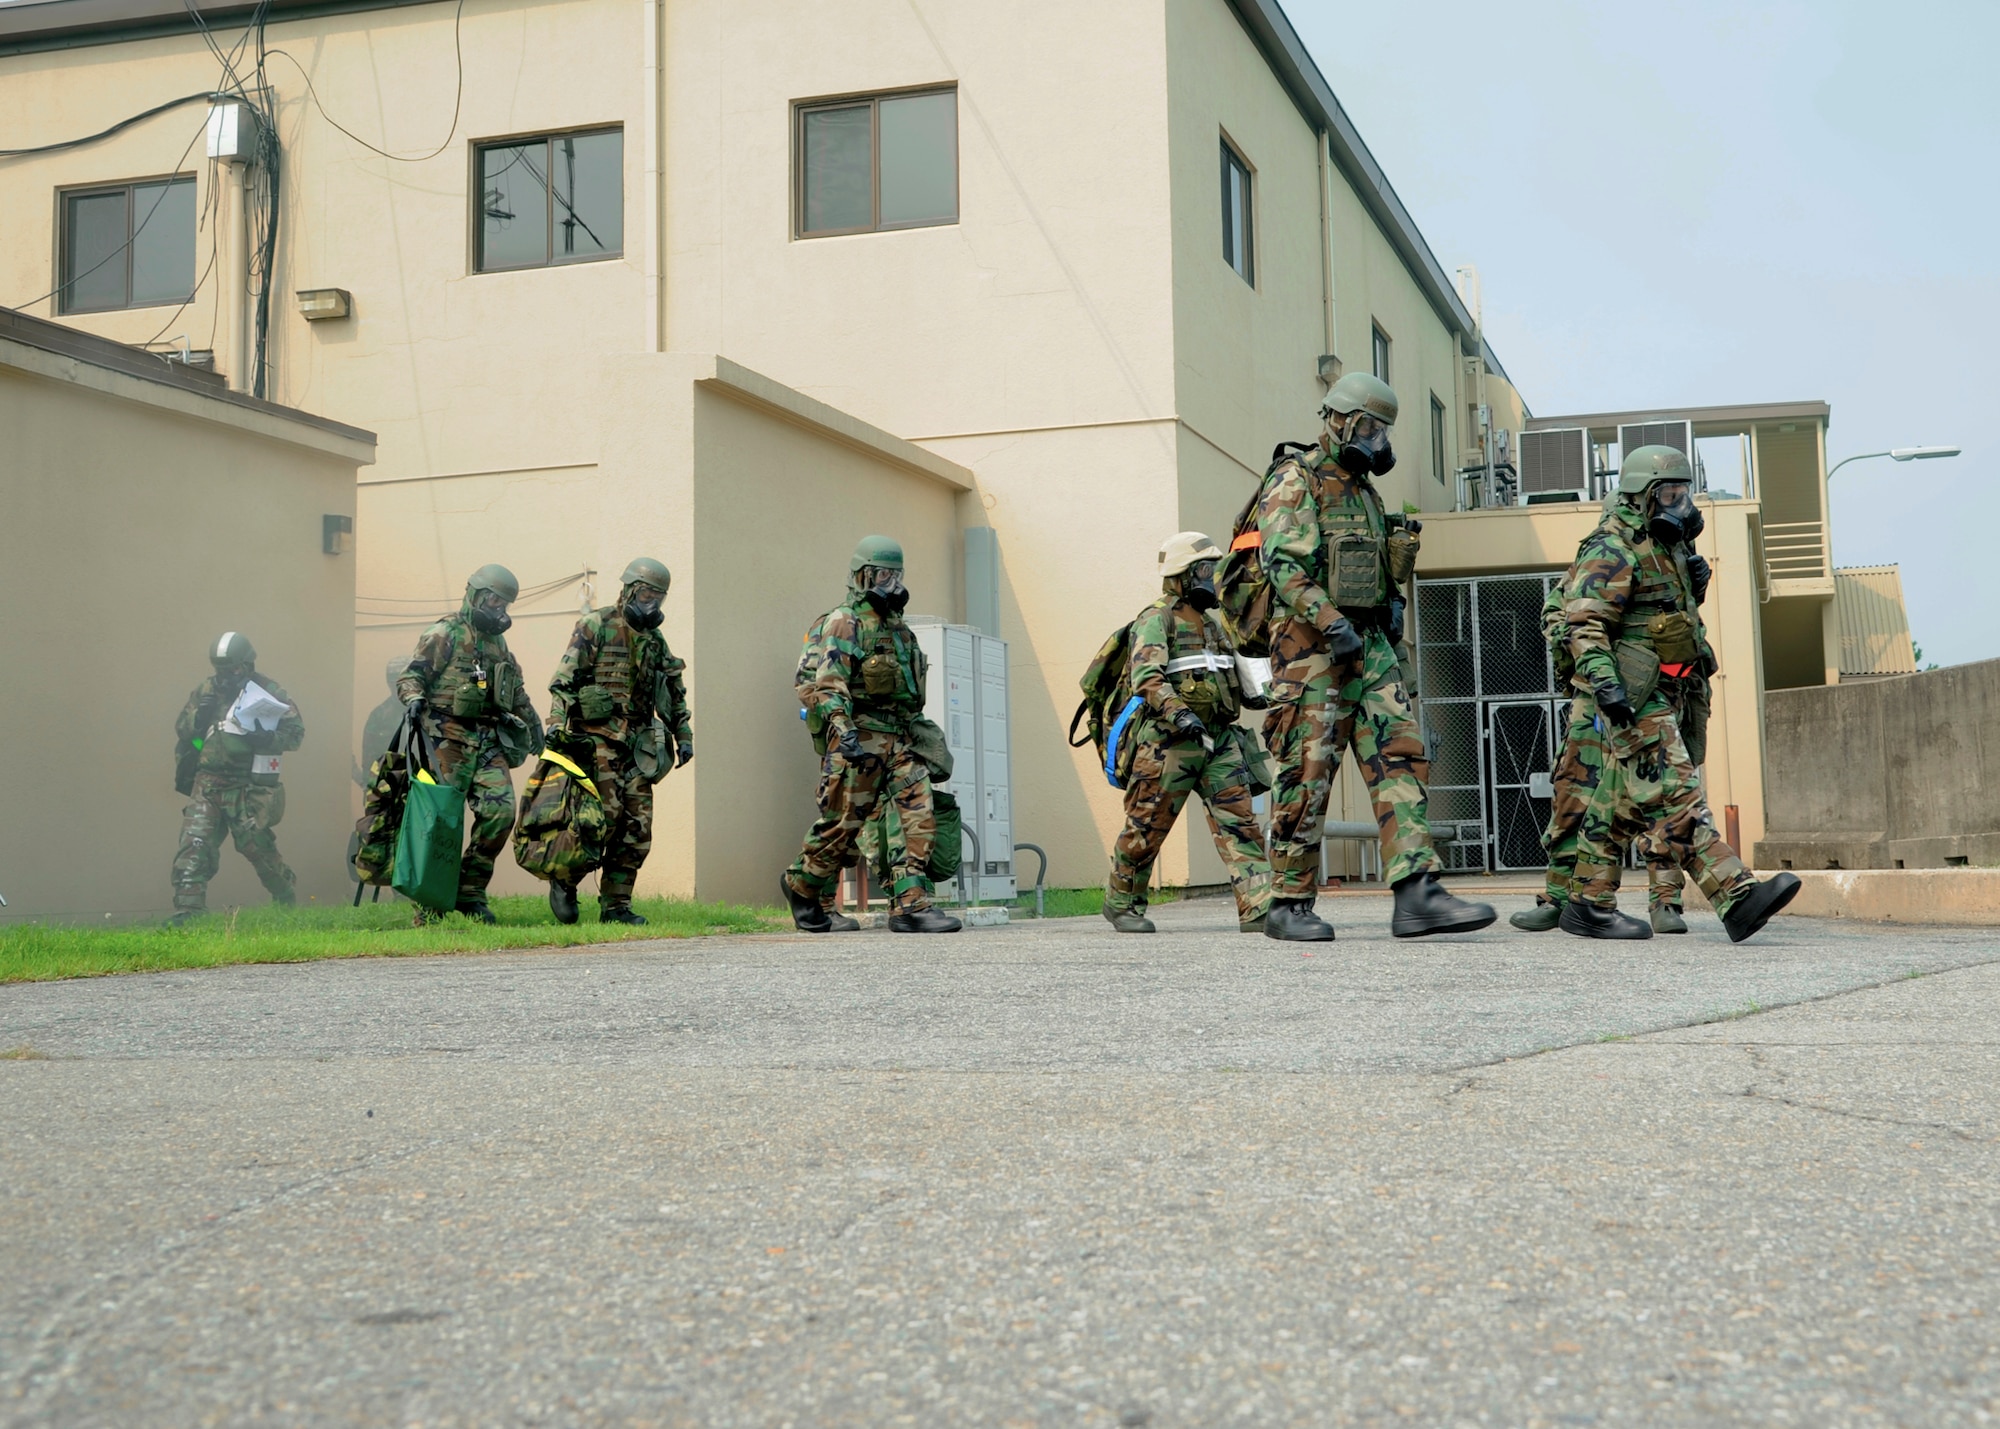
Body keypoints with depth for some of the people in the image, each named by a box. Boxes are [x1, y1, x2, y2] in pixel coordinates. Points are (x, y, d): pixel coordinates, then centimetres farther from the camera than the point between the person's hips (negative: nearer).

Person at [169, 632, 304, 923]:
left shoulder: (269, 692, -3)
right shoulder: (205, 691, 10)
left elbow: (296, 732, -8)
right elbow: (181, 729, 19)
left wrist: (266, 737, -22)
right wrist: (199, 716, 0)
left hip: (248, 787, -4)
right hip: (207, 784, 4)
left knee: (256, 845, 1)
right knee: (194, 842, -8)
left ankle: (287, 900, 24)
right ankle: (188, 907, -9)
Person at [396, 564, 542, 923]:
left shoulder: (498, 641, 21)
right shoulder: (444, 635, -1)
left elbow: (517, 692, 33)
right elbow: (409, 676, -7)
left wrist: (533, 724, 31)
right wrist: (415, 698, -26)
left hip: (489, 741, 6)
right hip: (450, 738, -6)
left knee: (500, 810, -7)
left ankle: (470, 893, 3)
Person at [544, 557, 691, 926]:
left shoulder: (655, 639, 18)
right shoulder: (595, 627, -1)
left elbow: (675, 694, 25)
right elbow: (563, 679, -8)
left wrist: (684, 736, 19)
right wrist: (556, 723, -18)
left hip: (638, 742, 6)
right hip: (597, 737, -6)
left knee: (637, 827, 0)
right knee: (605, 816, -15)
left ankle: (615, 906, 6)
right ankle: (565, 881, 5)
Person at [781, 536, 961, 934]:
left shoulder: (898, 625, 21)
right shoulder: (845, 622, -5)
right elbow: (829, 683, -16)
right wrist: (843, 730, -28)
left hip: (899, 738, 7)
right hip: (860, 738, -7)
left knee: (919, 816, -7)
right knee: (842, 822, 0)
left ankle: (910, 905, -9)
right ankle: (800, 885, 23)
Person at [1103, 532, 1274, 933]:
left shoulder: (1213, 624, 21)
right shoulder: (1156, 620, -5)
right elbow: (1146, 677, -21)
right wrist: (1177, 713, -34)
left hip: (1219, 739, 7)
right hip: (1169, 742, -7)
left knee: (1240, 824, -7)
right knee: (1146, 829, 2)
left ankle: (1259, 908, -13)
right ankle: (1121, 903, 20)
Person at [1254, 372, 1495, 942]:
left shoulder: (1365, 492, 23)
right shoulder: (1294, 481, -5)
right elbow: (1284, 565, -17)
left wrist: (1389, 632, 18)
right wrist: (1330, 623, -25)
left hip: (1370, 643, 8)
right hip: (1310, 645, -8)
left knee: (1400, 758, -5)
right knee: (1306, 774, -5)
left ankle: (1417, 893, -11)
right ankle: (1289, 904, 3)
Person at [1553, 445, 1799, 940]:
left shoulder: (1660, 549, 20)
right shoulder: (1612, 550, -12)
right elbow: (1584, 622, -21)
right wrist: (1604, 683, -31)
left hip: (1650, 695, 10)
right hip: (1632, 698, -10)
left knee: (1619, 805, 11)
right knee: (1675, 797, -15)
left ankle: (1589, 906, 15)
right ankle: (1737, 898, -22)